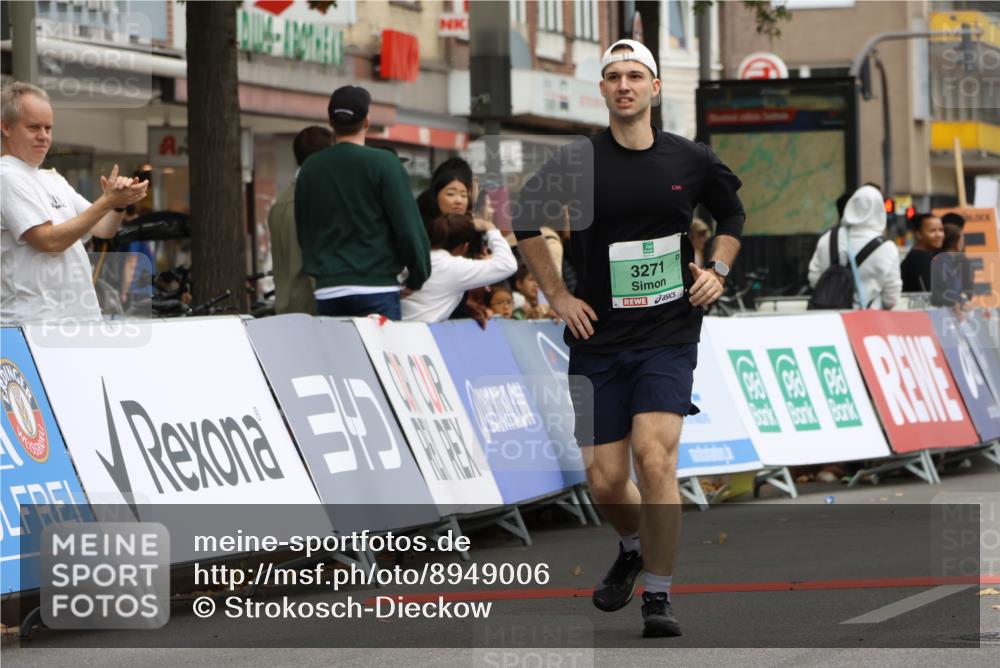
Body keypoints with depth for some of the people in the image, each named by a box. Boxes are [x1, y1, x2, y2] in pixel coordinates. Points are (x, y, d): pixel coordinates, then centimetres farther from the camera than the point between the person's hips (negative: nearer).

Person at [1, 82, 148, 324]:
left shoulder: (52, 179, 18)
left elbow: (103, 229, 16)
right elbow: (50, 241, -18)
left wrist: (120, 202, -6)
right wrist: (108, 201, -17)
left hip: (80, 314, 9)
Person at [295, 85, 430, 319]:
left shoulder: (309, 169, 9)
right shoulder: (383, 164, -5)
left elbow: (303, 231, 15)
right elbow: (408, 227, -7)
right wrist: (417, 278, 5)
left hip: (327, 293, 4)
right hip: (375, 289, -4)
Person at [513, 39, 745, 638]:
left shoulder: (692, 160, 1)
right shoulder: (577, 162, -4)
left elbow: (733, 212, 22)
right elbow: (526, 222, 11)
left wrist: (718, 271, 9)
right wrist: (557, 296, 6)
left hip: (670, 335, -1)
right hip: (598, 339, 1)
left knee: (654, 458, -19)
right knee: (606, 480, 2)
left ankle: (659, 594, -8)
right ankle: (634, 549, 37)